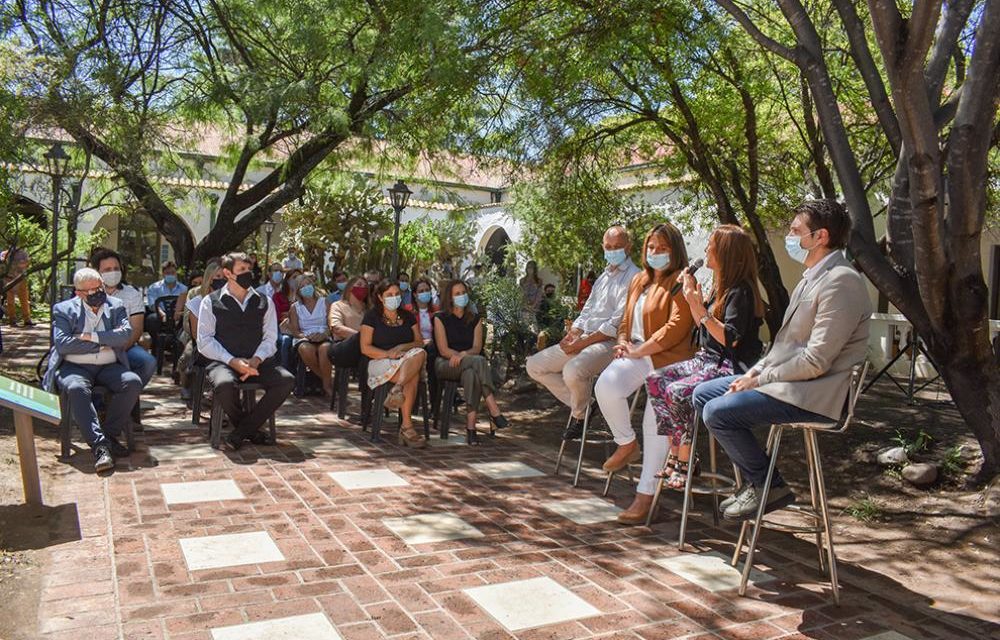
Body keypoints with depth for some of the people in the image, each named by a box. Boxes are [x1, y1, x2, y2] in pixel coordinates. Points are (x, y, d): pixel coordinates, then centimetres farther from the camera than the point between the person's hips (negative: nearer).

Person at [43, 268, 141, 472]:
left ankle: (109, 434, -16)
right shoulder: (64, 309, 6)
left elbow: (126, 334, -5)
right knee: (77, 389, -35)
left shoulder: (116, 307, 12)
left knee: (133, 382, -27)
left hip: (109, 367, 2)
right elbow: (62, 344, -8)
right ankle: (99, 445, -35)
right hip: (74, 367, -2)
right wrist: (103, 343, -7)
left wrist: (92, 336, -12)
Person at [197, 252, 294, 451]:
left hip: (256, 362, 3)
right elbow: (204, 342, -1)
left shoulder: (264, 302, 16)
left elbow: (270, 339, 9)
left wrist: (256, 360, -12)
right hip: (223, 362, -3)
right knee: (225, 384, -38)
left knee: (287, 380, -26)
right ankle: (251, 430, -7)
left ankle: (239, 433, -15)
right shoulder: (211, 302, 7)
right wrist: (232, 361, -15)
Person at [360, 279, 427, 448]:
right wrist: (388, 354, -16)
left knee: (420, 354, -33)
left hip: (407, 360, 4)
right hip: (381, 363, -4)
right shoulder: (372, 317, 6)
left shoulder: (408, 317, 19)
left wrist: (402, 347, -10)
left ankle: (398, 389, -46)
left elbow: (420, 342, 11)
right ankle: (407, 427, -35)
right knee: (413, 377, -33)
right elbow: (365, 348, -2)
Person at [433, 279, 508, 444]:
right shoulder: (441, 318, 6)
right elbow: (443, 350, -5)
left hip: (470, 365, 3)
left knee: (471, 373, -37)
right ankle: (494, 411, -43)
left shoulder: (475, 319, 16)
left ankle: (470, 426, -44)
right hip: (446, 365, -3)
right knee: (479, 361, -35)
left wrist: (463, 355, -20)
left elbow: (477, 348, 3)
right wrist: (464, 356, -18)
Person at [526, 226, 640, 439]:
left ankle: (580, 414, -5)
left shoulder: (633, 277, -8)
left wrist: (581, 343, -16)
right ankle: (580, 404, 7)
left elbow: (617, 324, -16)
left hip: (610, 343, -9)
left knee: (573, 371, -36)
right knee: (534, 366, 3)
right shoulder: (603, 277, 21)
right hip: (584, 339, 9)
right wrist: (574, 332, 1)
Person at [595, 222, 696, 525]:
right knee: (605, 387, -25)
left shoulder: (682, 283, -2)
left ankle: (646, 494, -9)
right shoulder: (639, 280, 22)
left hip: (667, 358, -6)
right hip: (636, 354, 6)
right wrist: (623, 343, 6)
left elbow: (676, 327, -13)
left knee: (655, 418, -21)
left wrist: (639, 351, -13)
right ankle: (627, 444, 2)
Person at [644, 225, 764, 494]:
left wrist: (700, 309, -25)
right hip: (707, 360, 10)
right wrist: (692, 295, 11)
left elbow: (730, 338, -23)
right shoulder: (720, 287, 14)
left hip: (731, 368, -10)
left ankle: (685, 460, -12)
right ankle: (675, 451, -5)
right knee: (655, 381, -6)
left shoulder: (740, 292, -15)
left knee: (677, 392, -28)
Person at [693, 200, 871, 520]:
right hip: (786, 380, 11)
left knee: (717, 412, -21)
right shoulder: (813, 277, 16)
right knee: (702, 393, 9)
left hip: (813, 394, -11)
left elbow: (816, 361, -23)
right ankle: (755, 478, 11)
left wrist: (761, 379, -14)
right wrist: (755, 372, 6)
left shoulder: (841, 282, -18)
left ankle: (769, 486, -2)